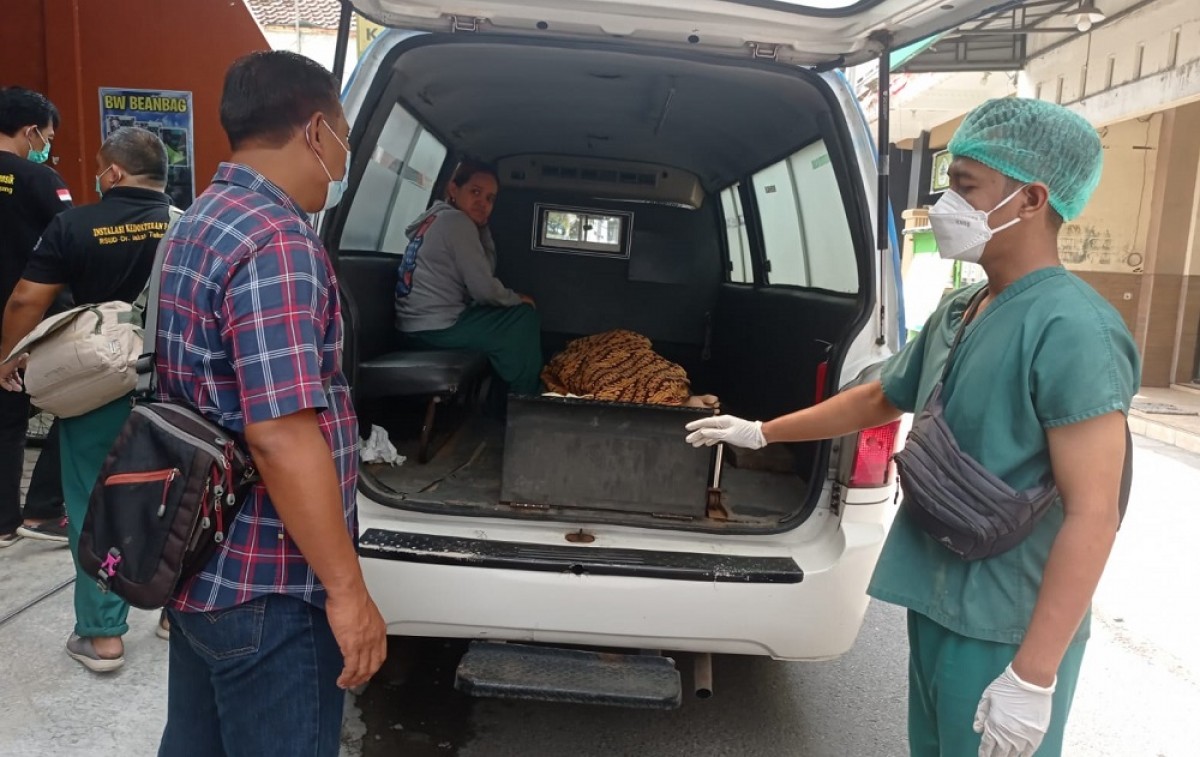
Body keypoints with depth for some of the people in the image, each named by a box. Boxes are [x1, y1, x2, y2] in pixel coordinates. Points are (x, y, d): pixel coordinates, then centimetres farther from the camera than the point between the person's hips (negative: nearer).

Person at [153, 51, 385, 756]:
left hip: (202, 567, 10)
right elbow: (280, 436, -27)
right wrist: (346, 587, -21)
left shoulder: (200, 223, 10)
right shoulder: (278, 241, -22)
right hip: (267, 591, -9)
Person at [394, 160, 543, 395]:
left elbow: (486, 272, 16)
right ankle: (525, 396, 14)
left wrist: (482, 228, 8)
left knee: (517, 316, 25)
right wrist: (519, 299, 2)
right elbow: (484, 289, -17)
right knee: (525, 317, 1)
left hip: (419, 326, 10)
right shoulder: (457, 221, -12)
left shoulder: (437, 219, 18)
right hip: (437, 327, -10)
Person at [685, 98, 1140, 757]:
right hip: (936, 600, 8)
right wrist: (759, 433, 23)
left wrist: (1032, 677, -22)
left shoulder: (1071, 328, -19)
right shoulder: (956, 312, 6)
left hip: (1006, 626, -8)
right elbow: (878, 399, 19)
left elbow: (1092, 515, -21)